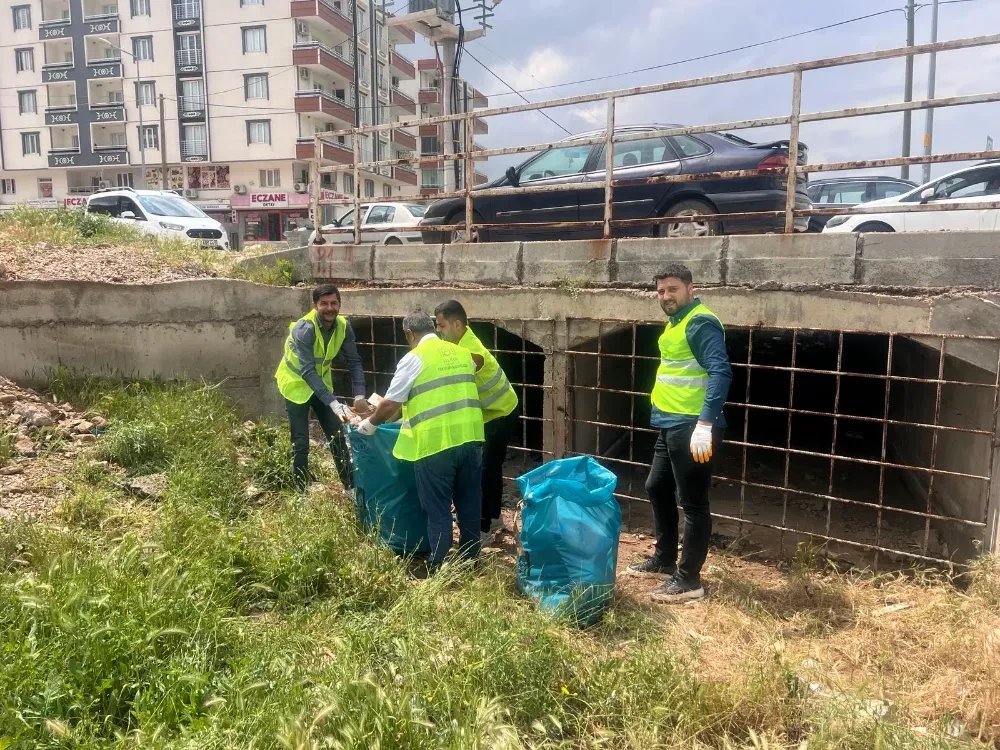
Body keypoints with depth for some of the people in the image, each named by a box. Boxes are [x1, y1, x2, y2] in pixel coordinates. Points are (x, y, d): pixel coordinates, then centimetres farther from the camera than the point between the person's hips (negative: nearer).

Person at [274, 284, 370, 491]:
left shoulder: (343, 326, -15)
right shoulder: (304, 328, -31)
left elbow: (354, 362, -11)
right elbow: (307, 372, -36)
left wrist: (360, 396, -24)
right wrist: (334, 403, -43)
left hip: (321, 382, 5)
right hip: (296, 383, -5)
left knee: (337, 436, 8)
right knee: (301, 442, -3)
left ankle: (351, 486, 19)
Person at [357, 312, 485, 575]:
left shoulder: (414, 359, -5)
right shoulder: (463, 353, 12)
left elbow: (390, 405, -4)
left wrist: (371, 423, 15)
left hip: (435, 442, -6)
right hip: (470, 437, 6)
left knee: (438, 509, 5)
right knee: (469, 503, 16)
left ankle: (438, 568, 13)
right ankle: (470, 560, 29)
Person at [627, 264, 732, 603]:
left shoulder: (701, 323, -15)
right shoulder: (676, 322, 15)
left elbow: (721, 372, -26)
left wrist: (705, 423, -34)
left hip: (692, 427, -11)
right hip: (671, 426, 11)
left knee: (693, 503, -1)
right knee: (657, 488, 20)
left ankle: (689, 580, 10)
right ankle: (664, 558, 35)